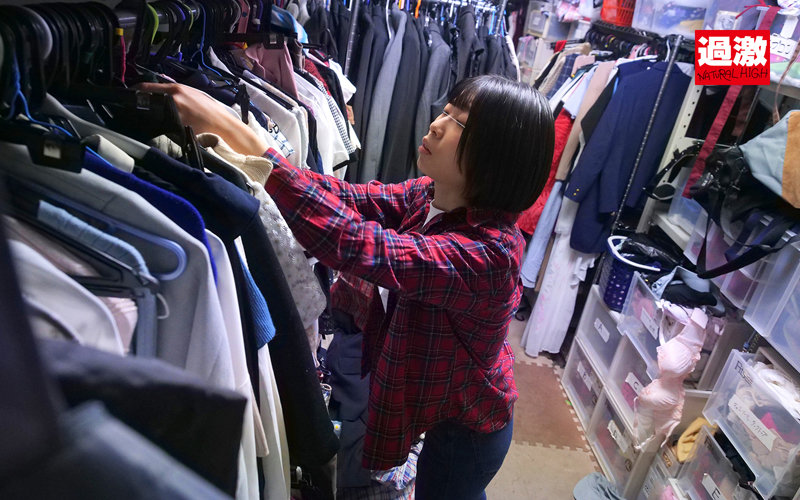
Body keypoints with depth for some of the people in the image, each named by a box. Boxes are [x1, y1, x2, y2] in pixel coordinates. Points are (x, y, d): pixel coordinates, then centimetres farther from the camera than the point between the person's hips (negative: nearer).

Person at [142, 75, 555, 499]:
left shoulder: (487, 251, -37)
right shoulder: (429, 196, -11)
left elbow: (352, 242, -44)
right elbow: (345, 198, -16)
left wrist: (239, 137, -43)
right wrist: (238, 141, -26)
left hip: (466, 429, -6)